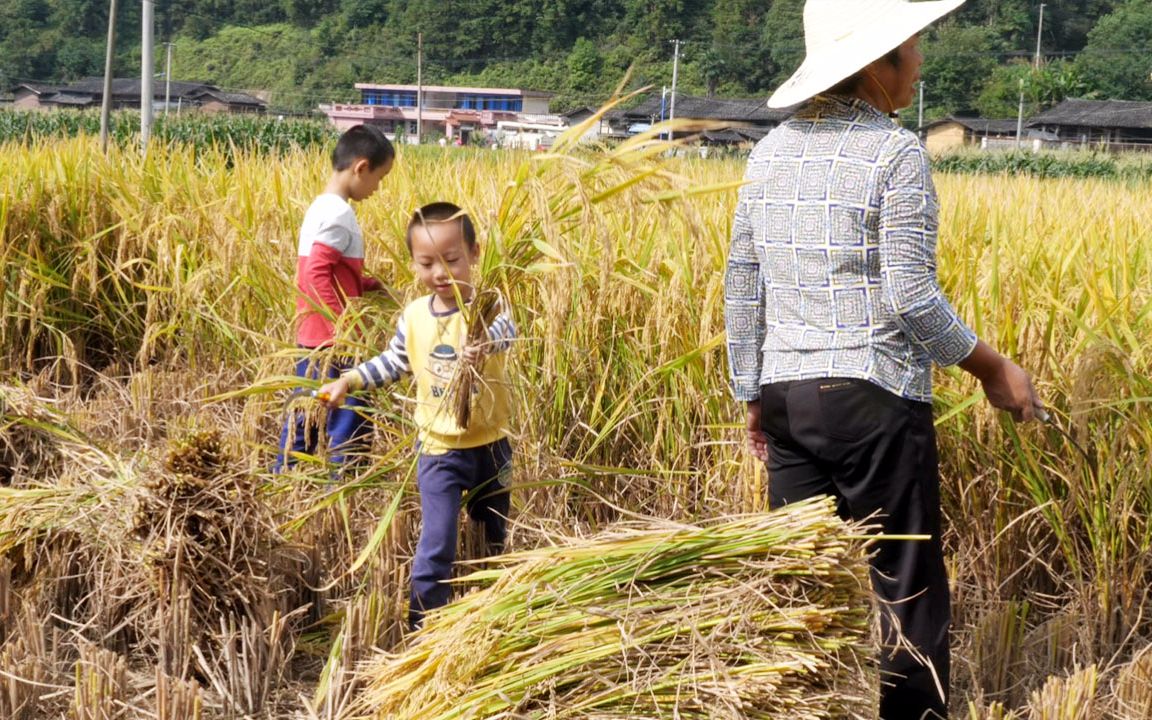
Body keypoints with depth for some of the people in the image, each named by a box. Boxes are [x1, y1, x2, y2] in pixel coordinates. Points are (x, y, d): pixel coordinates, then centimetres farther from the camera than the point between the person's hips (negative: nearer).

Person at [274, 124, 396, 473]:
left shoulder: (319, 207, 12)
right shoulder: (338, 215, -17)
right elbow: (317, 274, -25)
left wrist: (369, 285, 9)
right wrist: (340, 330, -26)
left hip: (311, 337, 10)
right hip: (332, 340, -10)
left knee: (305, 414, 16)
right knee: (350, 417, -3)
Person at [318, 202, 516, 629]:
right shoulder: (414, 316, -4)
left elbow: (506, 329, -40)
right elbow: (393, 364, 14)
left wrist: (483, 343, -62)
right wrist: (348, 381, 3)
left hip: (490, 446, -1)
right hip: (439, 450, 1)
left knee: (494, 537, 19)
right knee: (436, 545, -7)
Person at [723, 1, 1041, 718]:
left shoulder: (772, 149, 9)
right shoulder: (897, 154, -10)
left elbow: (741, 285, 11)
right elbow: (909, 299, -14)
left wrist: (752, 394, 20)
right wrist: (991, 366, -2)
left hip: (787, 395, 6)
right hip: (874, 397, -6)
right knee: (908, 590, 3)